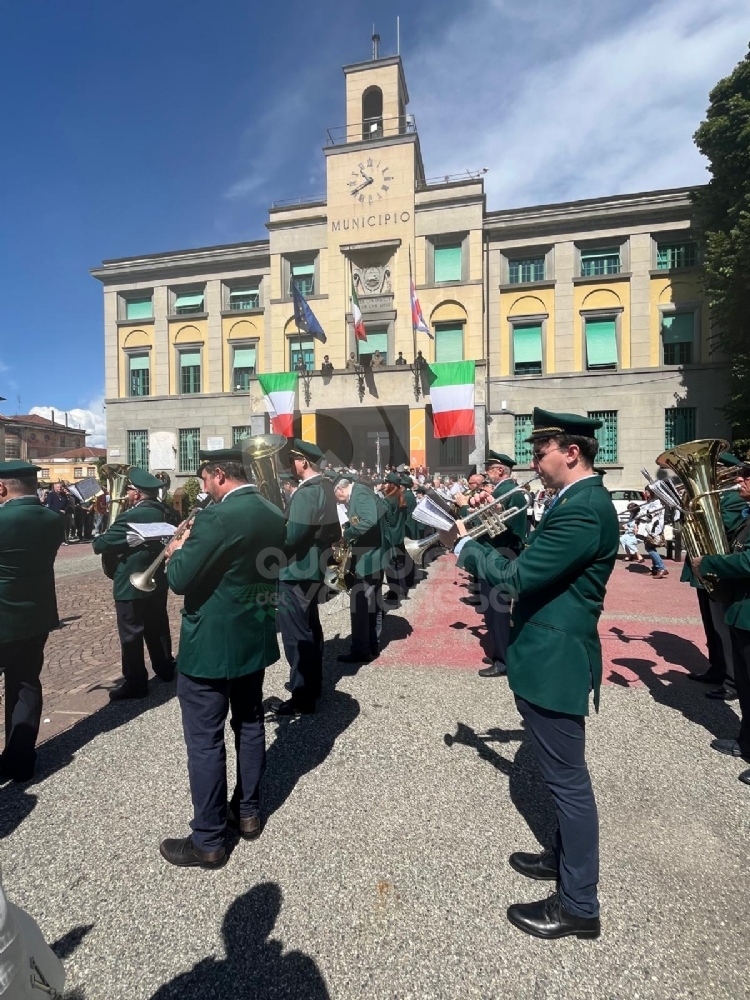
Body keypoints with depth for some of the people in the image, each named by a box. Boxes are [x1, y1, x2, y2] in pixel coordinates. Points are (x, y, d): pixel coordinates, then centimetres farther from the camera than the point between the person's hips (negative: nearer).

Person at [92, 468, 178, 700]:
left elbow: (100, 545, -19)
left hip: (131, 584, -8)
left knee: (131, 634, 2)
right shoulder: (165, 513, 4)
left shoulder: (131, 516, -22)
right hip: (156, 581, 8)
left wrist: (98, 539, 2)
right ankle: (165, 668, 31)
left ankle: (135, 683, 10)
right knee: (157, 628, 19)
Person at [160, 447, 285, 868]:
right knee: (250, 725, 20)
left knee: (205, 740, 7)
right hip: (254, 637, 8)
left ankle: (208, 840, 23)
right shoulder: (275, 515, 2)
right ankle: (249, 812, 38)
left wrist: (177, 551, 0)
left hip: (211, 644, -8)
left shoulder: (217, 517, -24)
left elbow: (181, 580, -21)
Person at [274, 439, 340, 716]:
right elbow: (332, 530, 16)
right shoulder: (324, 486, 10)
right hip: (313, 567, 10)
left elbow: (291, 535, -27)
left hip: (297, 571, -10)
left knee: (296, 634, 0)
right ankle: (313, 685, 33)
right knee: (309, 629, 19)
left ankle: (302, 697, 11)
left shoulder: (307, 491, -21)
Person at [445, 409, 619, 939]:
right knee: (563, 772, 25)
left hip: (554, 661, -10)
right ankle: (567, 856, 46)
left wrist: (467, 546, -12)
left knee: (568, 778, 7)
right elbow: (538, 560, 12)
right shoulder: (582, 500, 8)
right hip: (550, 656, 10)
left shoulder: (582, 509, -25)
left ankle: (579, 903, 28)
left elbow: (518, 576, -26)